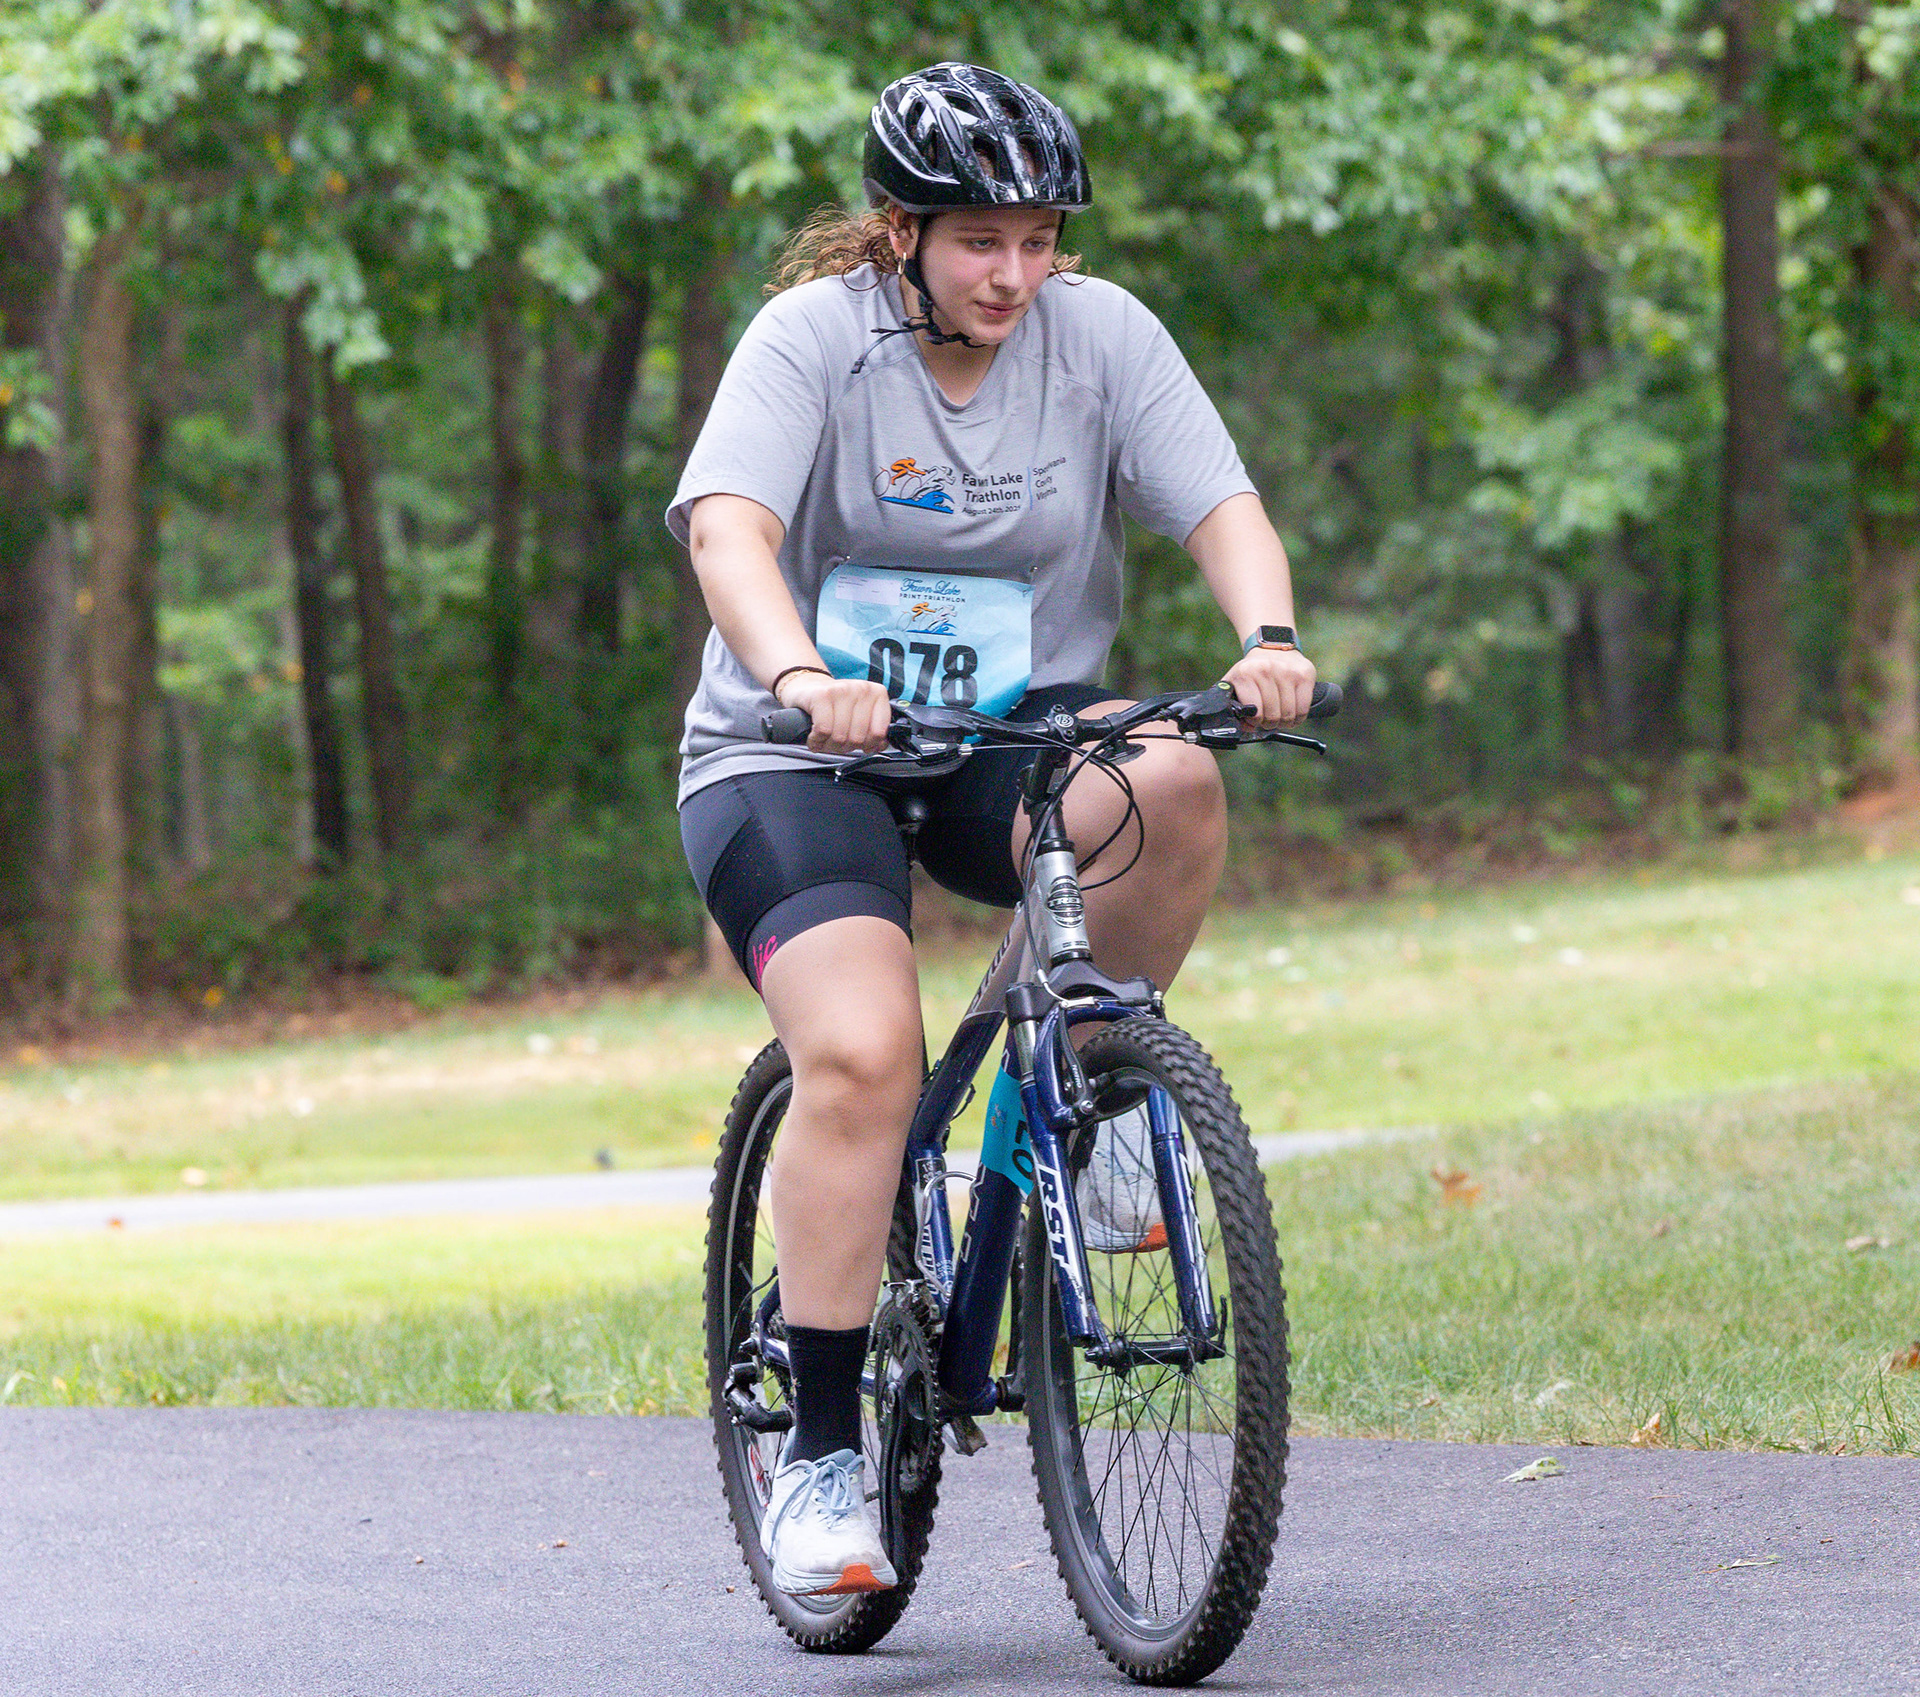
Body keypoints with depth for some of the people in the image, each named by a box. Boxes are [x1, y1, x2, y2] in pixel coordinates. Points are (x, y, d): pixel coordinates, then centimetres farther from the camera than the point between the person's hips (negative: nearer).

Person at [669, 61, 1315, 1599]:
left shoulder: (1101, 334, -2)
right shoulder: (814, 336, -11)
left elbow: (1220, 501, -11)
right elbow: (728, 523, -26)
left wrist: (1269, 636, -33)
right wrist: (797, 675, -46)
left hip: (1016, 736, 3)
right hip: (795, 759, -3)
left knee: (1174, 784, -31)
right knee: (862, 1058, -26)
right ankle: (820, 1454, -15)